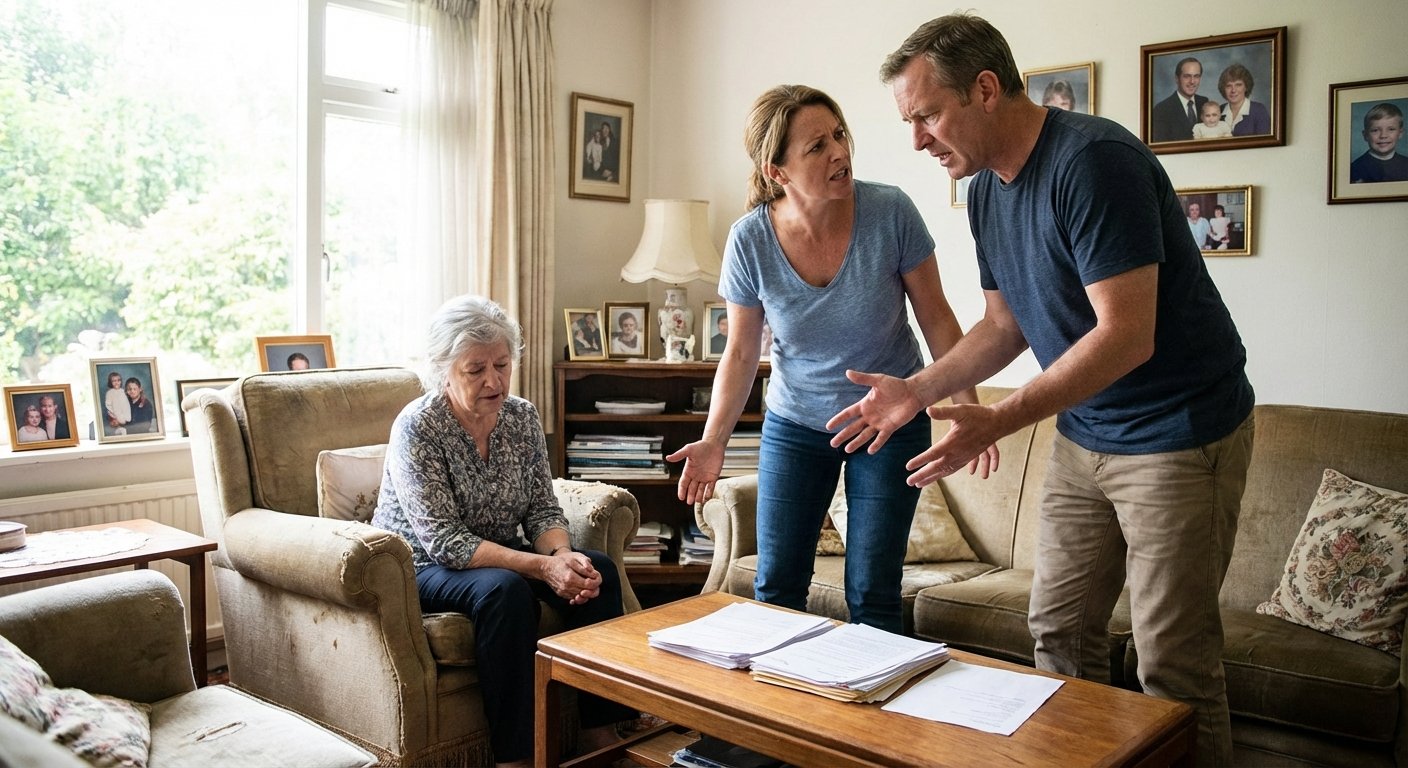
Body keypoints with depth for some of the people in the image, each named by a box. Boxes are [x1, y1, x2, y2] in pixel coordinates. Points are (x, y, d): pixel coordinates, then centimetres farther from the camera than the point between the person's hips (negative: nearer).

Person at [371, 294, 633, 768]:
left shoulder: (522, 417, -3)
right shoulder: (417, 427, -20)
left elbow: (543, 510, -1)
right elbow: (442, 540, -26)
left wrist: (562, 555, -24)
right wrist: (541, 567, -34)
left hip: (499, 555, 6)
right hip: (420, 566, -6)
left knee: (596, 569, -16)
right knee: (505, 589, -34)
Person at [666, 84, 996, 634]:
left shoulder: (890, 213, -19)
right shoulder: (750, 241, -16)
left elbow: (935, 317, -7)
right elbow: (740, 353, -4)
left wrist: (969, 409, -10)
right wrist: (712, 442, -14)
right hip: (795, 424, 1)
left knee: (871, 596, 4)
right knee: (775, 587, 9)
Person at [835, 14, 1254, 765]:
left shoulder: (1093, 161, -22)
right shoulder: (986, 190, 4)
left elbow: (1126, 335, -26)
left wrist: (996, 421, -30)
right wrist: (915, 390, -2)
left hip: (1181, 434, -8)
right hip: (1083, 435, 8)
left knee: (1172, 666, 0)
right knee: (1058, 634, 13)